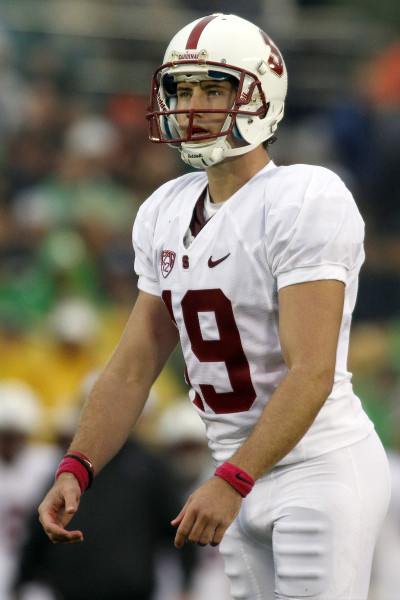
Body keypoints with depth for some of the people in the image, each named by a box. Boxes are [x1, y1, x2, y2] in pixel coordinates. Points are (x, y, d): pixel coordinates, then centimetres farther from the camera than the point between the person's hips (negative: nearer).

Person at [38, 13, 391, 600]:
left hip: (323, 465, -8)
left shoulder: (306, 202, -16)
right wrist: (76, 469, -4)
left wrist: (230, 482, -31)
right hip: (246, 474, 8)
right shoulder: (165, 214, 9)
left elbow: (311, 373, -24)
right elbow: (133, 369, 10)